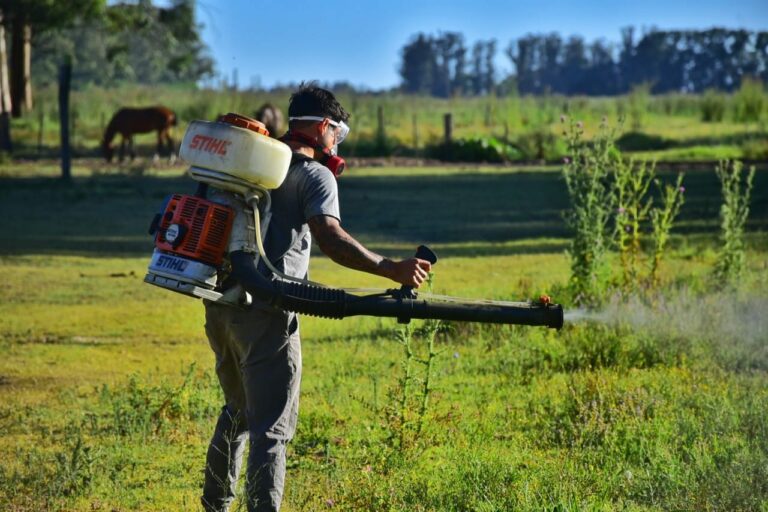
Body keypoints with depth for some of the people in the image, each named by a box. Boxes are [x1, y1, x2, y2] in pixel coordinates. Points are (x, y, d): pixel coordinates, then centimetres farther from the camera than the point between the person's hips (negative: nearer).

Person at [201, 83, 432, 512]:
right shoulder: (315, 175, -6)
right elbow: (330, 238, -21)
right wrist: (392, 270, -23)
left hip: (219, 304, 8)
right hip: (265, 314, -7)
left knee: (238, 412, 25)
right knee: (272, 428, -5)